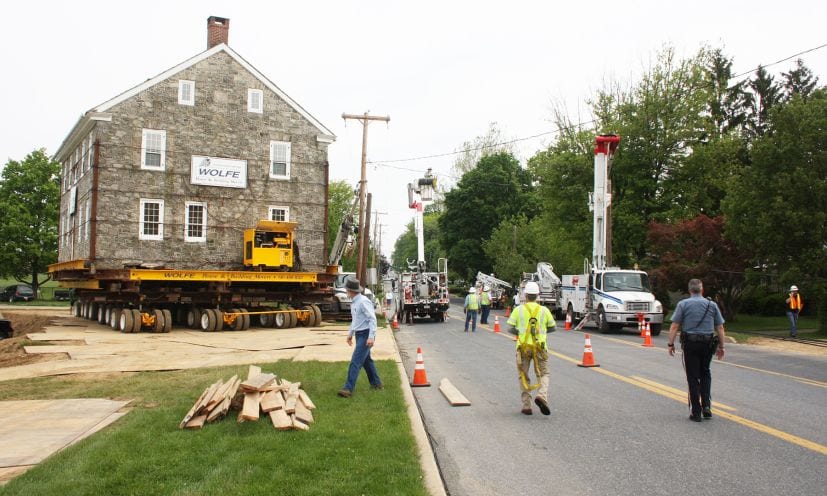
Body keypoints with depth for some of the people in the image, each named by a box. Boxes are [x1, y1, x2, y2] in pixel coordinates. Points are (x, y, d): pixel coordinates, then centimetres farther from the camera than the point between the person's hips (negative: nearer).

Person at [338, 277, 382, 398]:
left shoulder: (363, 301, -19)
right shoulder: (354, 302, 11)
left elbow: (372, 319, -22)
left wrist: (371, 336, -26)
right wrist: (350, 333, 24)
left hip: (365, 335, -10)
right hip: (359, 334, 10)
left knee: (355, 361, -13)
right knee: (366, 360, 19)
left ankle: (348, 388, -14)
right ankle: (376, 383, 31)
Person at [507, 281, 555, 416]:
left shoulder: (518, 310, -2)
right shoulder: (544, 310, 2)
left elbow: (510, 328, -5)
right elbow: (552, 328, 11)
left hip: (523, 347, 0)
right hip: (540, 347, 0)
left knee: (523, 376, 12)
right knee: (543, 374, 11)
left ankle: (526, 406, 9)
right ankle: (542, 396, -16)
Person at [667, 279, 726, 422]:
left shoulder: (683, 304, -2)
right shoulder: (712, 305, 6)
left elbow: (674, 326, -8)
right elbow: (720, 328, 6)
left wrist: (670, 344, -2)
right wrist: (721, 346, 13)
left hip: (690, 344, -2)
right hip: (708, 344, 2)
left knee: (693, 377, 4)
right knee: (705, 373, 21)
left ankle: (695, 412, 5)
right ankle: (706, 406, 8)